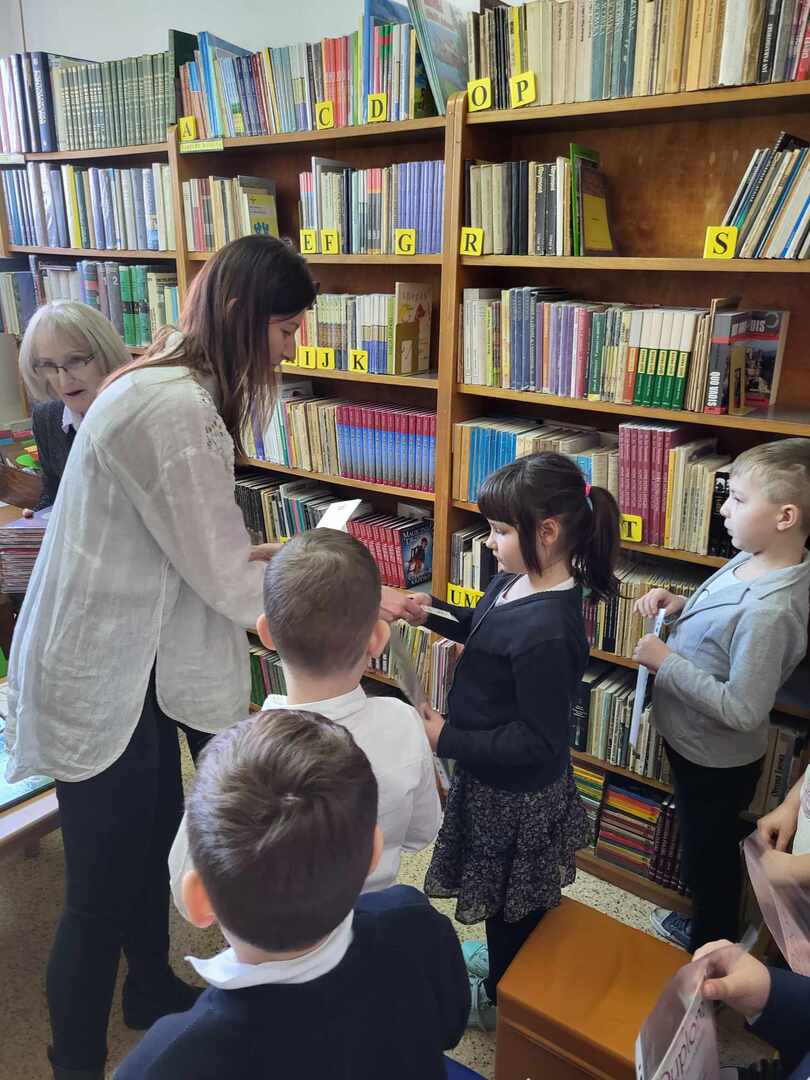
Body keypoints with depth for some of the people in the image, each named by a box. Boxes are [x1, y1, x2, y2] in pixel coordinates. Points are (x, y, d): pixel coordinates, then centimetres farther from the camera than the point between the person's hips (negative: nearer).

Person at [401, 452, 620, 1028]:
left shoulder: (546, 631, -36)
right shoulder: (517, 580, -8)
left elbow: (537, 742, -30)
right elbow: (481, 628, 12)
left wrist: (448, 739, -24)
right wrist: (431, 612, -3)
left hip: (515, 792, -8)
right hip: (493, 773, 8)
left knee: (512, 899, 20)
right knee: (511, 894, 32)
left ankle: (502, 997, 47)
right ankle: (504, 956, 59)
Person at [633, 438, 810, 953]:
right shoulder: (757, 560, -7)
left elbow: (741, 709, -32)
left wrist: (666, 662, -26)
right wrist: (680, 605, -7)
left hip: (716, 758, -8)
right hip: (700, 744, 8)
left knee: (710, 853, 17)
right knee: (705, 849, 29)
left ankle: (713, 950, 43)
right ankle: (706, 925, 53)